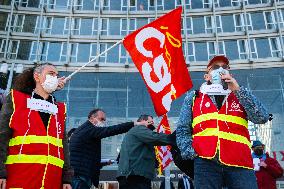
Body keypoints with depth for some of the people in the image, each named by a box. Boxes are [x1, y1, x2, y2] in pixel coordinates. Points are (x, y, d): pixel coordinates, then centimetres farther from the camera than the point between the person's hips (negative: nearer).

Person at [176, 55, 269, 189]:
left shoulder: (240, 96, 20)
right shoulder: (193, 97, 18)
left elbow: (262, 118, 3)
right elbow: (182, 130, 12)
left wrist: (237, 90, -1)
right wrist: (191, 153, -4)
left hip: (240, 163, 1)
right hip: (205, 162, -1)